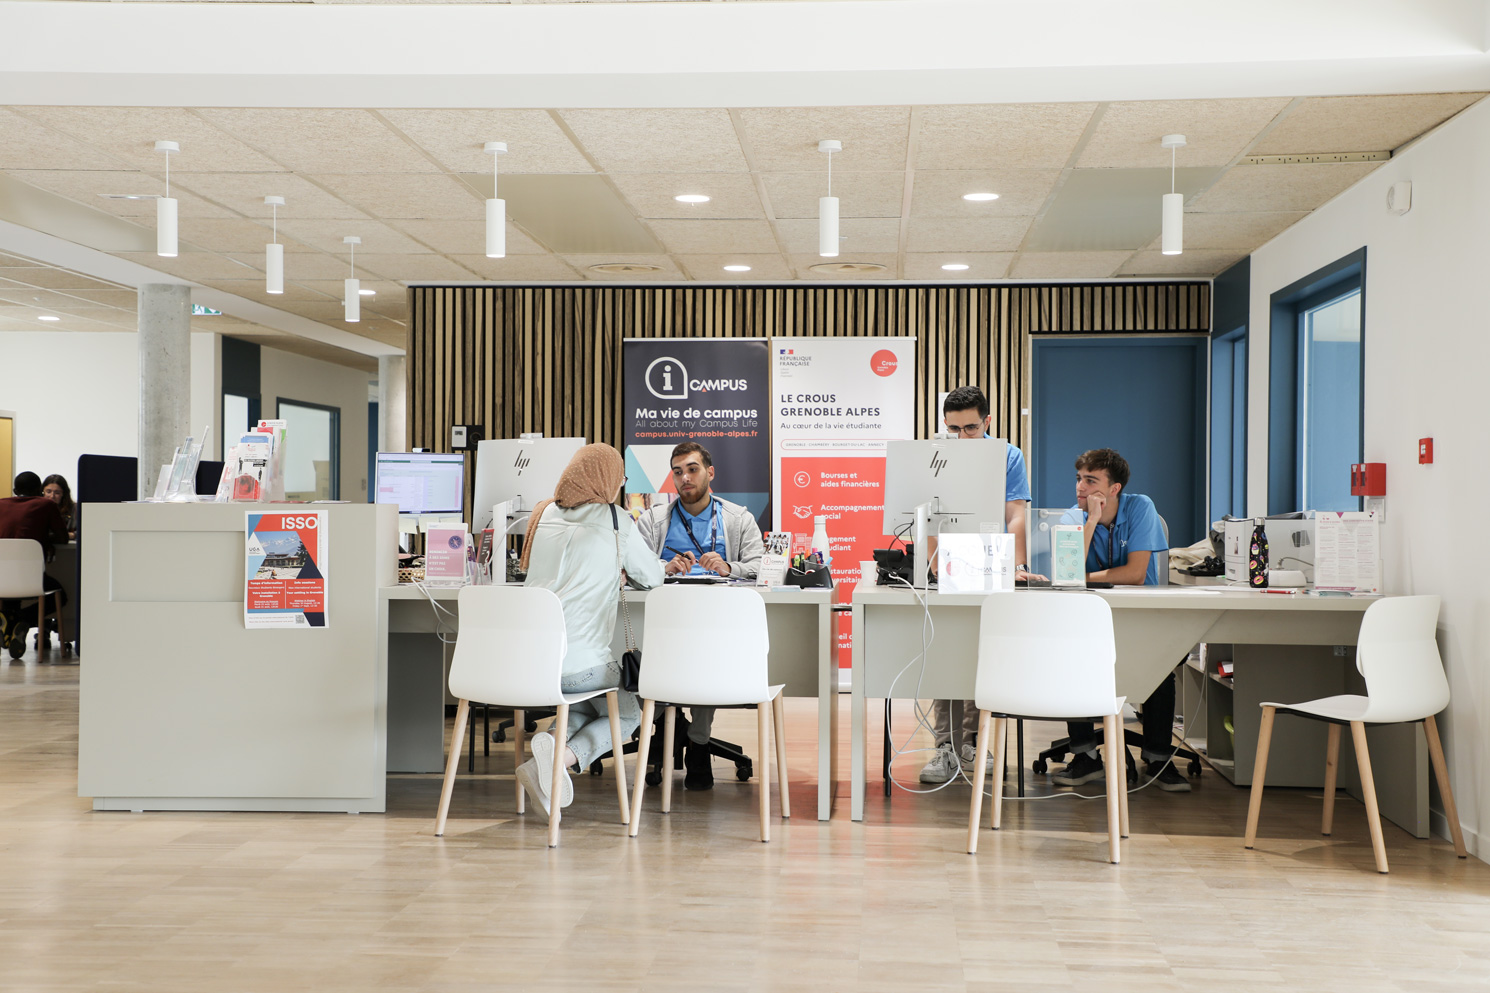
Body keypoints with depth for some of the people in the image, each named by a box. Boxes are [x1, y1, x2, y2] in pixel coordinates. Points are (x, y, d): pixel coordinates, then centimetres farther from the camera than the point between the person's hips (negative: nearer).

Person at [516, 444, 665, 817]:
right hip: (581, 663, -6)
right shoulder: (615, 521, -3)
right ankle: (563, 757, -8)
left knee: (588, 706, 32)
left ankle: (554, 742, -1)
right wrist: (622, 570, 29)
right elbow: (653, 577, 7)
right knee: (626, 715, 21)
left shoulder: (544, 514, 12)